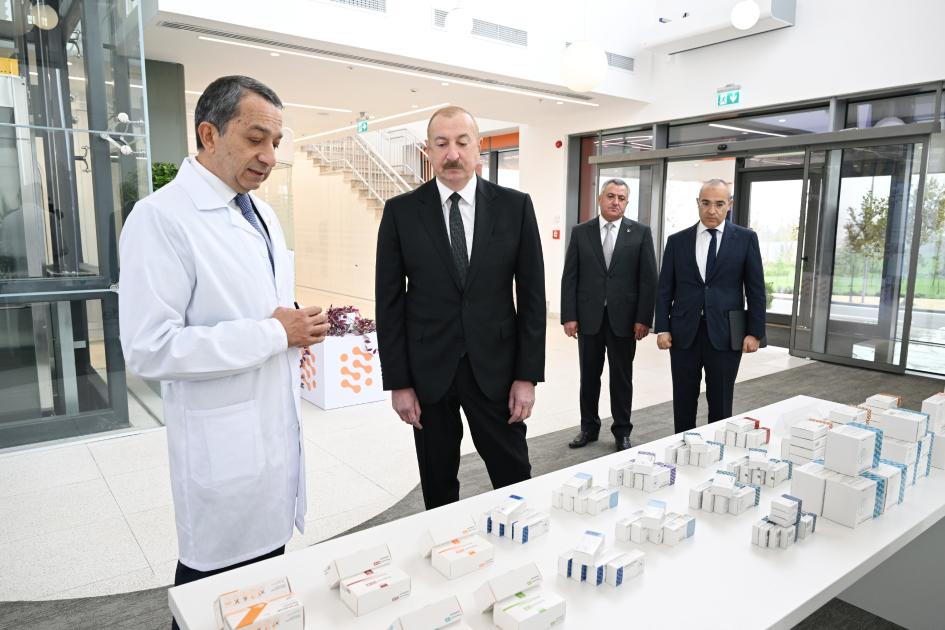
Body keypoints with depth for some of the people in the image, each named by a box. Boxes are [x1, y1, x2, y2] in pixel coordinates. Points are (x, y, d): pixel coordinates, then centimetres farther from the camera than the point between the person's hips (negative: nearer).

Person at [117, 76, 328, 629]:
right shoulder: (162, 217, -16)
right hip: (226, 439, -7)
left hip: (280, 422, 7)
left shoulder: (263, 213, 10)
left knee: (269, 571, 20)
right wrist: (273, 334, -21)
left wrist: (302, 329, -1)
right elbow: (149, 349, -23)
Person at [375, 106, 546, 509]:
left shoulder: (515, 206, -1)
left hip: (495, 367, 0)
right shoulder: (401, 211, -2)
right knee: (437, 485, 15)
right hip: (428, 369, 0)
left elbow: (531, 294, 0)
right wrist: (398, 382, -4)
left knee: (514, 479, 11)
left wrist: (528, 375, -4)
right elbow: (389, 301, -1)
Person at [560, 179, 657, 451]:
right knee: (589, 376, 11)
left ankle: (622, 431, 23)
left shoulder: (641, 232, 1)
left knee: (622, 377, 9)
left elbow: (648, 278, -1)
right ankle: (589, 427, 26)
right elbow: (569, 277, 1)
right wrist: (569, 316, -5)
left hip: (623, 317, -1)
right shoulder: (580, 232, 3)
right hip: (589, 316, 1)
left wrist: (644, 319, -7)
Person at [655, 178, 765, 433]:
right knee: (683, 401, 10)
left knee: (720, 403, 8)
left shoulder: (745, 239, 2)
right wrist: (662, 328, -2)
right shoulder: (677, 240, 5)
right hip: (684, 332, 2)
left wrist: (754, 332, -4)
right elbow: (665, 289, 5)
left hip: (725, 333, -1)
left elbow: (755, 289, 1)